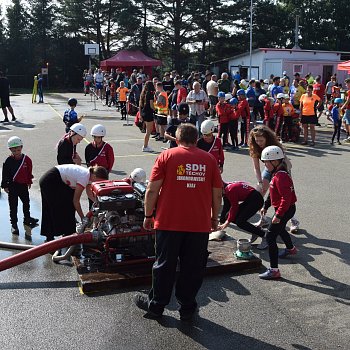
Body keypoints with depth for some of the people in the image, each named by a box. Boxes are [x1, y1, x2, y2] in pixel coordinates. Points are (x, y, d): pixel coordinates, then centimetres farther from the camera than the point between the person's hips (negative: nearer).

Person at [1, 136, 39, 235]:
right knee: (13, 206, 3)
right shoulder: (8, 161, -11)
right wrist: (5, 186, -6)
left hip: (23, 185, 3)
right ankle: (14, 224, 11)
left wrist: (29, 181, 15)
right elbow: (5, 174, -6)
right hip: (12, 186, -3)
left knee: (26, 203, 17)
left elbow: (29, 171, 9)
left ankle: (27, 219, 37)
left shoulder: (26, 159, -4)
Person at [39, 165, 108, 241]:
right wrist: (83, 218, -14)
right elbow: (76, 200, -20)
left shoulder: (89, 175, -1)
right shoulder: (84, 177, -26)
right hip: (49, 182, -10)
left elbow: (90, 194, 7)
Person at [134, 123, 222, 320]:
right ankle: (187, 308, 22)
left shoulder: (166, 156, -1)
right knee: (193, 267, 11)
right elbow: (217, 194, 6)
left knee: (164, 265, 11)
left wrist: (148, 216, 5)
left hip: (169, 222, -1)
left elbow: (152, 190, -5)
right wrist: (214, 218, 18)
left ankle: (156, 305, 25)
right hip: (200, 224, 1)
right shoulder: (209, 159, 5)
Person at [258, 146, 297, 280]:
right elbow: (273, 193, 18)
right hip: (287, 209, 11)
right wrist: (266, 206, 19)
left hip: (285, 210, -11)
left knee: (270, 237, -12)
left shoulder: (281, 176, -27)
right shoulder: (278, 173, 7)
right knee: (280, 229, 35)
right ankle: (290, 249, 63)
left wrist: (278, 215, -28)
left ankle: (274, 270, -11)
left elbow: (286, 198, -31)